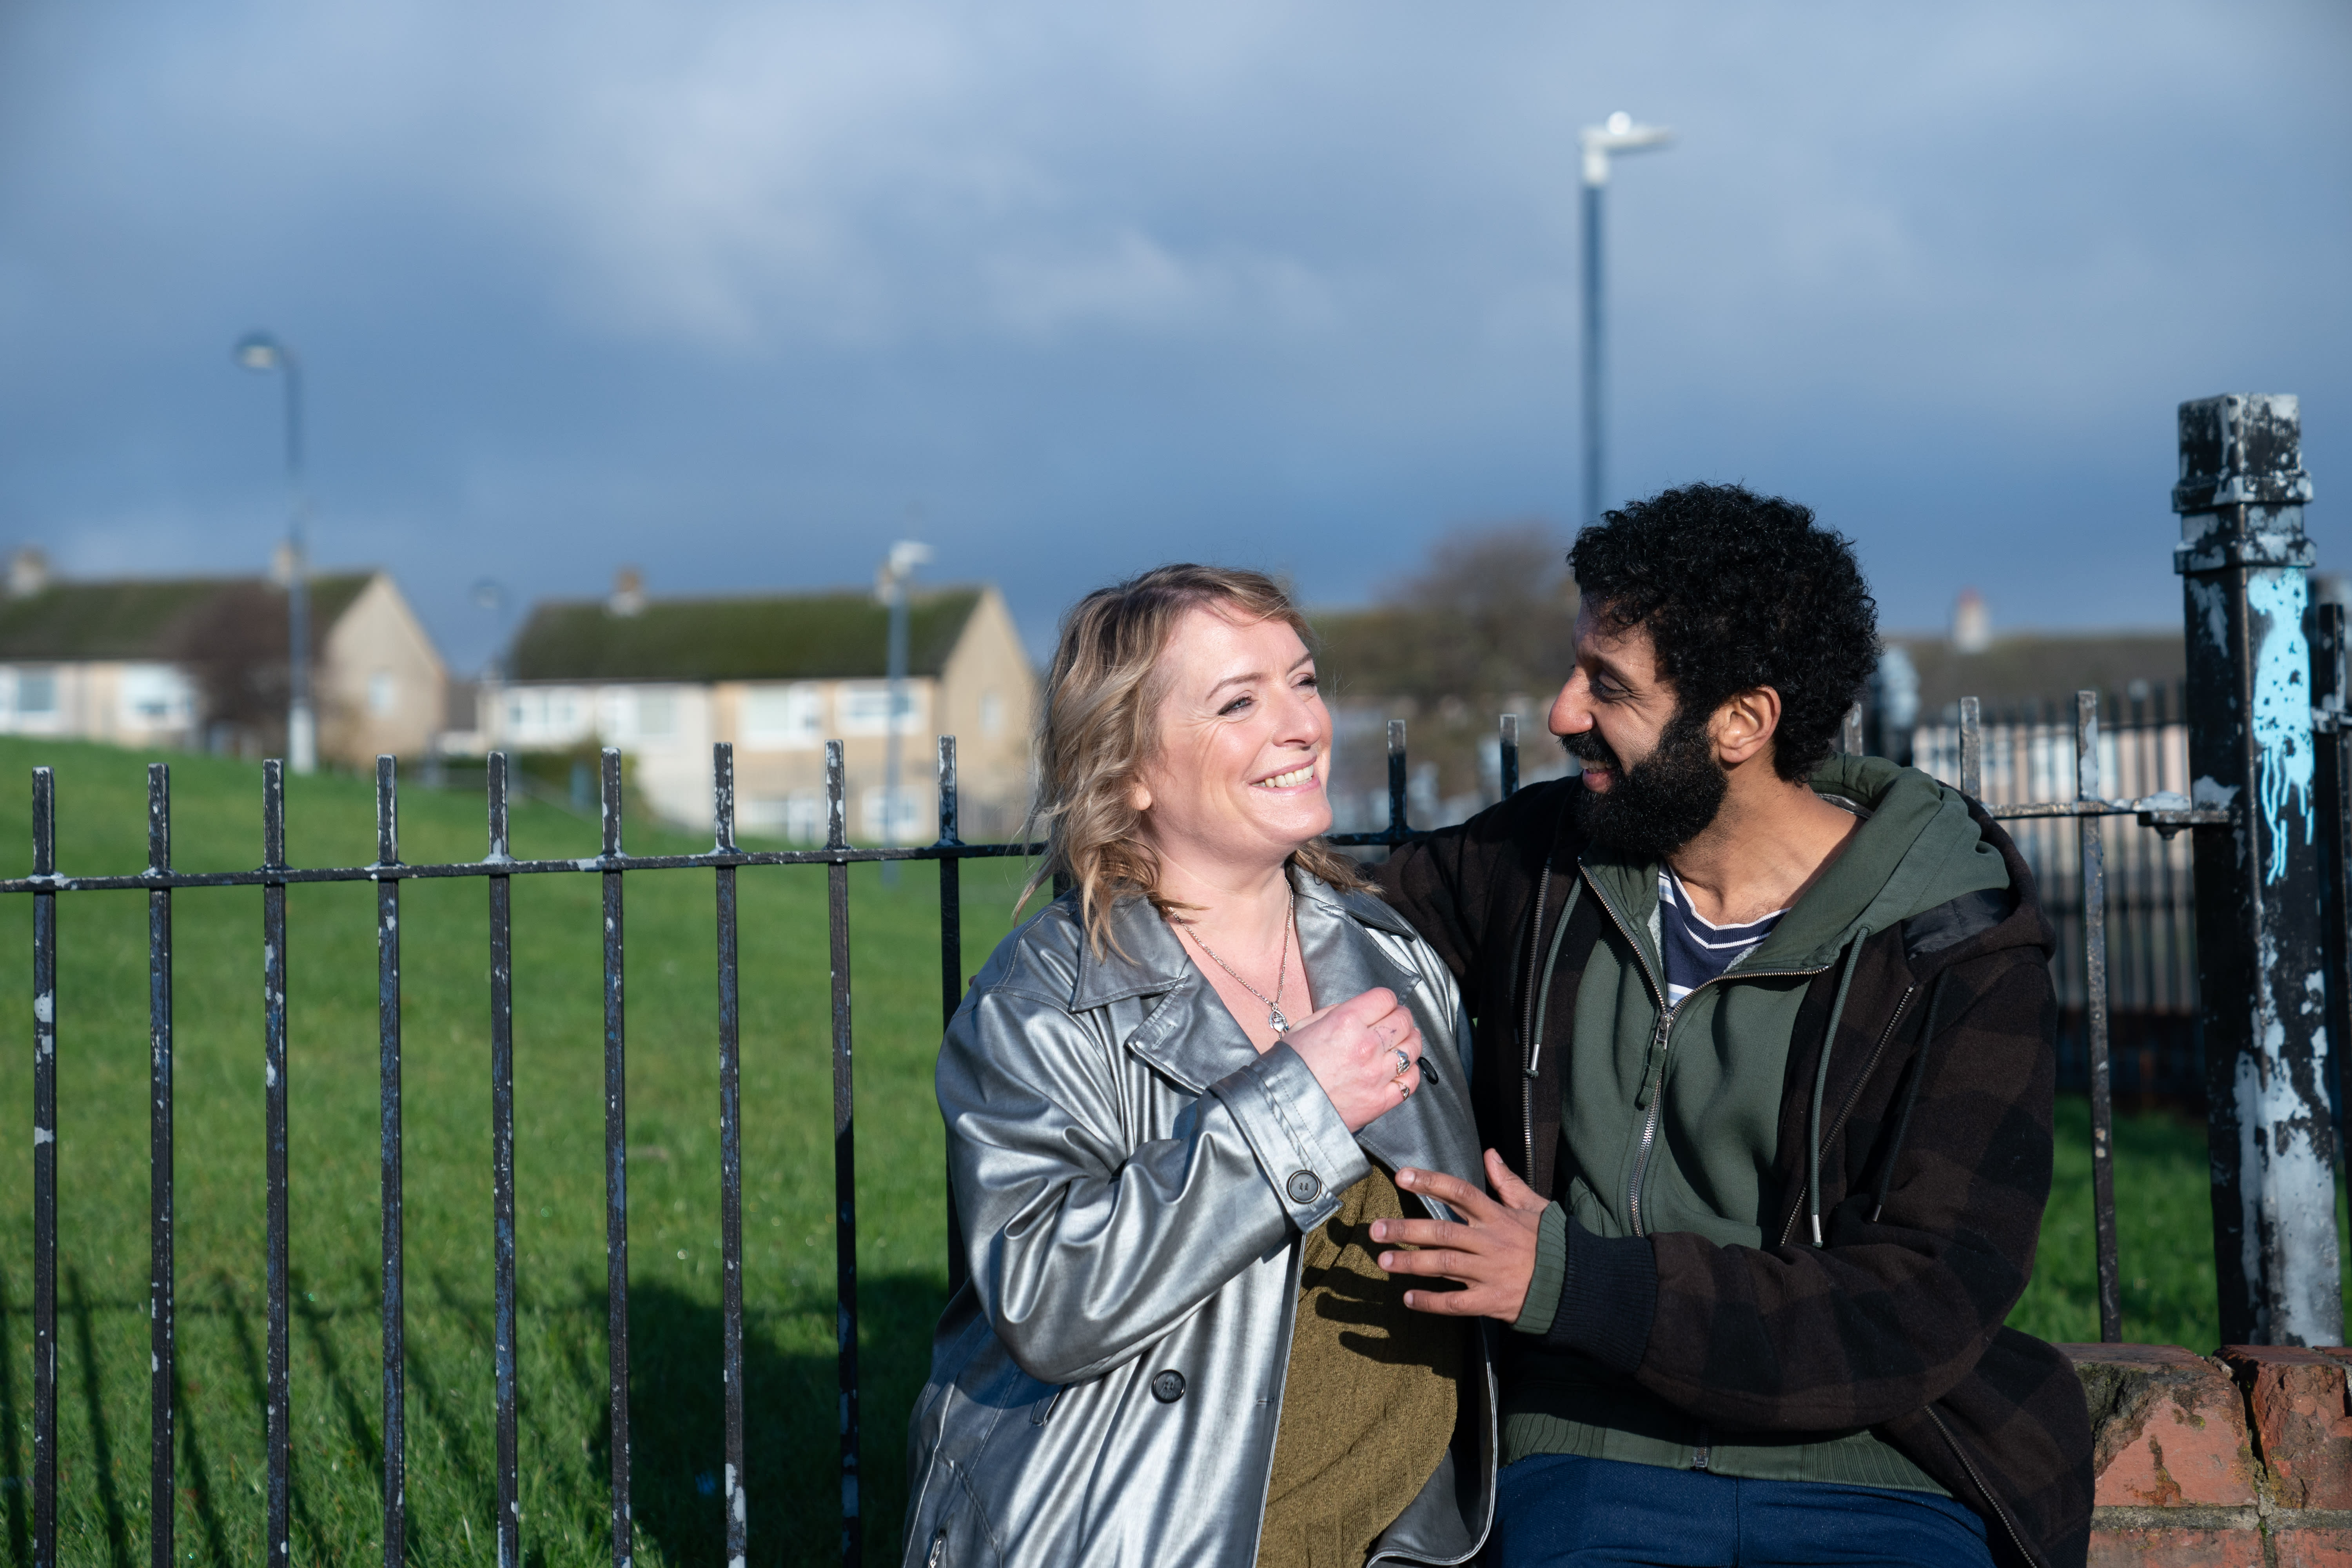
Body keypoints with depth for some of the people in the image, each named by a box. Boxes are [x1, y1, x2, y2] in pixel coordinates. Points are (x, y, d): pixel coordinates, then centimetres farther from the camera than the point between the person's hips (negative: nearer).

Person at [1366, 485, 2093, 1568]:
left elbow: (1922, 1311, -12)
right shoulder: (1534, 860, 9)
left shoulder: (1964, 954, -3)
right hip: (1598, 1464, 2)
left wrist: (1574, 1283, -19)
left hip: (1873, 1477, -1)